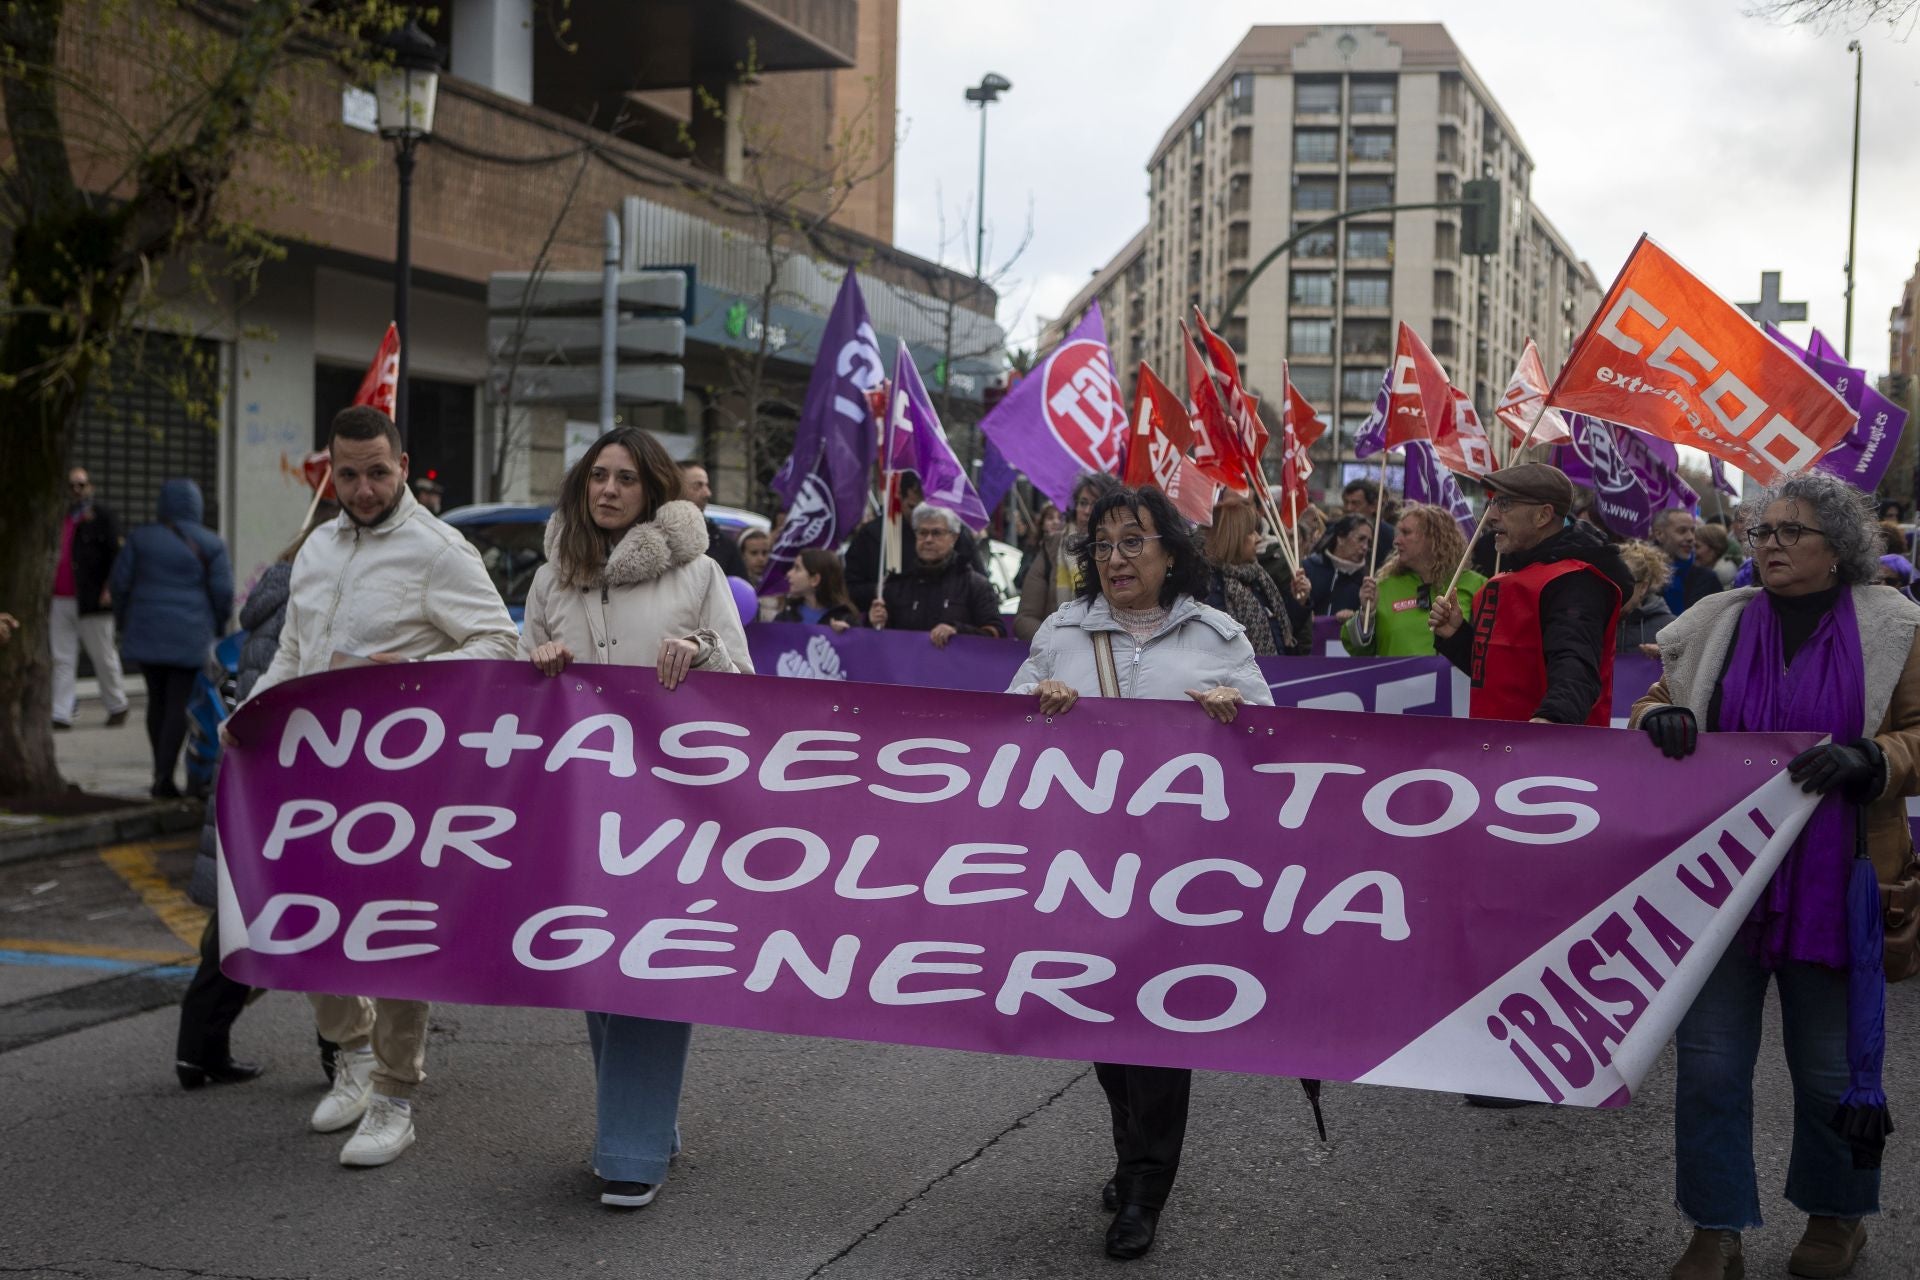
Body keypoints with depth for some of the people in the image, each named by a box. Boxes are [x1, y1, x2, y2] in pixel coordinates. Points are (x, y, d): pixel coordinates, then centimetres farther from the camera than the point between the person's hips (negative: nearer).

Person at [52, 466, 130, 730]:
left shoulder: (102, 515, -1)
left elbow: (117, 553, -8)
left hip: (91, 601, -5)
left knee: (104, 658, 5)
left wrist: (110, 588, -18)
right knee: (62, 660, 2)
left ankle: (117, 707, 19)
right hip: (60, 602, 5)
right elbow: (53, 558, 21)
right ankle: (61, 715, 1)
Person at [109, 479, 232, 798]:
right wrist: (218, 628, 10)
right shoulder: (211, 544, -1)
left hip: (147, 631, 3)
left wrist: (124, 621, 16)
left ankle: (160, 771, 19)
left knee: (157, 699, 14)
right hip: (191, 636, -3)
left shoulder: (140, 538, 4)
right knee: (180, 703, -2)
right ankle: (165, 776, -8)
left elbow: (119, 583, 4)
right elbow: (223, 592, -4)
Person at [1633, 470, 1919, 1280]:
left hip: (1829, 885, -2)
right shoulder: (1717, 626, 6)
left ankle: (1835, 1213, 34)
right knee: (1709, 1060, 2)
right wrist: (1659, 718, -9)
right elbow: (1657, 702, 14)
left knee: (1832, 1063, 12)